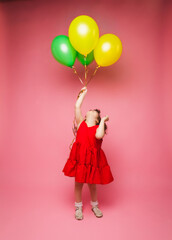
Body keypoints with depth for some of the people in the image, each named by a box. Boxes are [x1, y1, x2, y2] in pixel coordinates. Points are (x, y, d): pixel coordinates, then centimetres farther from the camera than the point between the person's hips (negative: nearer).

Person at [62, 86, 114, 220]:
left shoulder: (98, 127, -1)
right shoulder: (81, 123, 4)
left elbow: (99, 135, -25)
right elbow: (77, 106, -3)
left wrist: (103, 120, -13)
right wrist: (83, 93, 9)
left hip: (92, 159, -1)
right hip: (79, 158, 1)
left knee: (92, 185, 16)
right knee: (78, 184, 14)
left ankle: (95, 205, 43)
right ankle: (78, 208, 38)